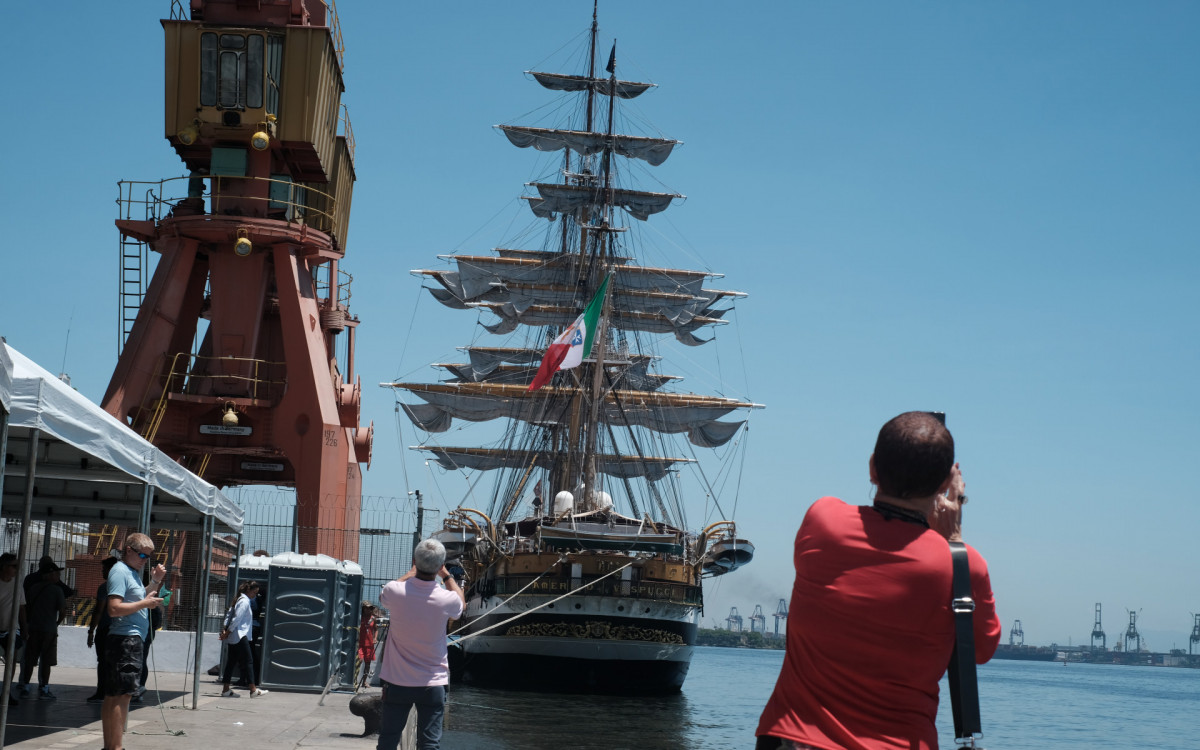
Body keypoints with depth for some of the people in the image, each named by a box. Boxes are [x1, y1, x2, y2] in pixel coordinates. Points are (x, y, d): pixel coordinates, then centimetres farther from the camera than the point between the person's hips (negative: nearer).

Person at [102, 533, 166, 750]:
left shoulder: (133, 573, 17)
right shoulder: (120, 571, -12)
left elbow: (138, 599, 28)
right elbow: (114, 609, -21)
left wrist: (155, 582, 14)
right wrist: (145, 603, -17)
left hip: (134, 639, 10)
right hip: (125, 639, -10)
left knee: (113, 695, 12)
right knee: (122, 695, -10)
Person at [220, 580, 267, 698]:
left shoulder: (239, 600, 18)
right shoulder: (244, 601, -12)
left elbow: (229, 614, 15)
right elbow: (237, 619, -17)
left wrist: (225, 629, 3)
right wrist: (227, 632, -14)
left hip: (232, 637, 10)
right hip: (240, 636, -10)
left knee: (230, 662, 9)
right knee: (248, 661, -7)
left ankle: (226, 689, 9)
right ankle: (253, 690, -7)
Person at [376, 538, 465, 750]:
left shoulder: (395, 592, -14)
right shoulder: (447, 600, -16)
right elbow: (462, 604, 11)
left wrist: (412, 572, 21)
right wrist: (446, 575, 19)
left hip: (396, 682, 1)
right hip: (432, 683, -1)